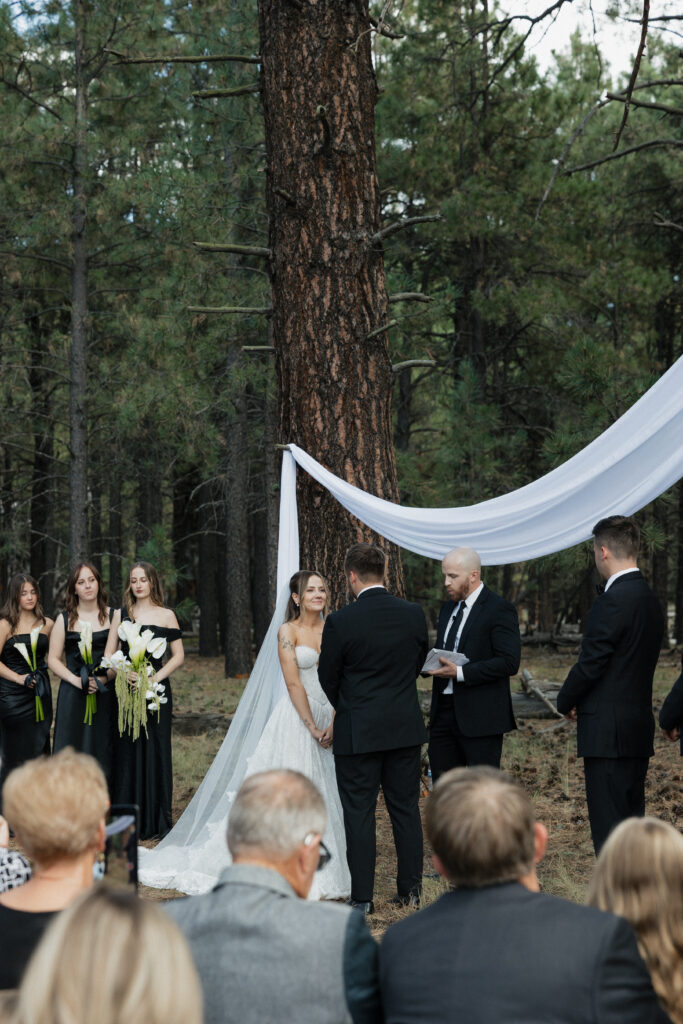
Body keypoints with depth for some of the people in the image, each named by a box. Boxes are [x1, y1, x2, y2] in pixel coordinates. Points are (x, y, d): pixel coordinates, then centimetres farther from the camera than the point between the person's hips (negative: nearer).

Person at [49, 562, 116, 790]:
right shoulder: (65, 619, 6)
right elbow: (53, 659, 5)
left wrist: (104, 678, -12)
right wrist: (76, 680, -10)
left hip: (105, 695, 0)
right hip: (73, 696, 0)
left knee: (103, 756, -1)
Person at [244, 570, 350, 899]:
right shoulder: (288, 631, -3)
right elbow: (294, 683, -8)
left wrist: (333, 724, -8)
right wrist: (312, 727, -12)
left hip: (329, 721, 4)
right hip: (297, 718, -4)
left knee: (328, 795, 5)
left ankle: (330, 875, 12)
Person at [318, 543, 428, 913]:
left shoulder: (340, 622, -13)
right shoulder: (414, 614, -2)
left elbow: (327, 679, -1)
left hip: (358, 731, -4)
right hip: (406, 728, 4)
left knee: (359, 813, 3)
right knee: (406, 809, 12)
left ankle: (362, 897, 6)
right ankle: (410, 889, 18)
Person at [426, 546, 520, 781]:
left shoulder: (499, 609, -9)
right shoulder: (448, 608, 18)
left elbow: (509, 662, -17)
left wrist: (461, 672, -22)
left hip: (480, 717, -8)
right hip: (444, 712, 8)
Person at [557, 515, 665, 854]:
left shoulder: (613, 601, -17)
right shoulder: (650, 600, 12)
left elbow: (590, 664, -16)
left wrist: (566, 701, 2)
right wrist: (577, 698, 12)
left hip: (608, 732, -9)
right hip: (640, 727, 9)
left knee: (608, 829, -6)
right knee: (633, 819, 15)